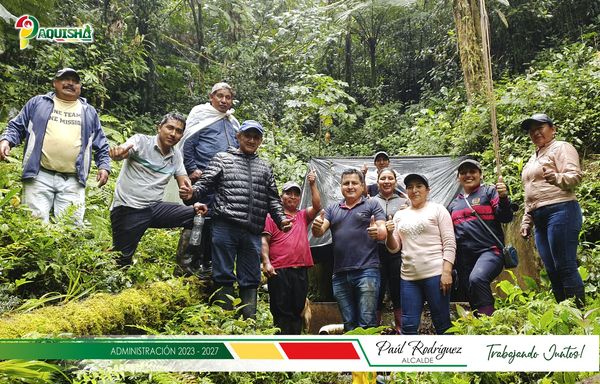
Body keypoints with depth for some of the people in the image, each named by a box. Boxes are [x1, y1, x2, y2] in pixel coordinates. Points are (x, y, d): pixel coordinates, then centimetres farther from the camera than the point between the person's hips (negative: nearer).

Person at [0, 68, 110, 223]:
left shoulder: (89, 112, 19)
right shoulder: (37, 102, 15)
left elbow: (101, 145, 19)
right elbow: (17, 126, 16)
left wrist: (104, 166, 5)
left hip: (73, 181, 1)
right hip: (39, 176, -1)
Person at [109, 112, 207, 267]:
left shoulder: (176, 155, 10)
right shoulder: (141, 141, -6)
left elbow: (184, 183, 7)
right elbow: (122, 151, -24)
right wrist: (117, 154, -50)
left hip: (154, 208, 5)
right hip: (127, 209, -5)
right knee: (122, 260, -5)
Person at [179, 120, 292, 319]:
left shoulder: (265, 167, 22)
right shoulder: (222, 159, 11)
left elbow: (272, 198, 21)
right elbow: (205, 184, 3)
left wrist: (281, 218, 5)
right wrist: (191, 193, -18)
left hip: (253, 233, 3)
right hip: (225, 227, -3)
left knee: (250, 280, 6)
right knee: (223, 276, -1)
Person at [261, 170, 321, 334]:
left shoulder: (303, 216, 19)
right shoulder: (273, 216, 5)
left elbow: (317, 206, 3)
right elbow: (264, 240, -1)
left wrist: (312, 184, -4)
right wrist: (266, 262, -13)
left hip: (301, 270, 5)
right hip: (278, 271, -4)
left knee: (297, 311, 8)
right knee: (281, 312, -3)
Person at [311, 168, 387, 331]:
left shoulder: (372, 205, 7)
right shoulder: (332, 209, 17)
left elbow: (383, 232, -3)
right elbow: (319, 232, 6)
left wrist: (377, 232, -27)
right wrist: (316, 227, -18)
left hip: (366, 270, -4)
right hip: (340, 274, 4)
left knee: (367, 322, -9)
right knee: (349, 324, 10)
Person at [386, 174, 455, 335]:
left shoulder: (438, 209, 3)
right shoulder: (400, 215, 16)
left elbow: (449, 243, -4)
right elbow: (394, 248, 12)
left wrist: (447, 272, -14)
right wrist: (389, 234, -8)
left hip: (435, 275, -4)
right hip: (408, 277, 4)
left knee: (442, 323, 2)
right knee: (408, 325, 5)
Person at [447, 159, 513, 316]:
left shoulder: (489, 192, 7)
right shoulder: (453, 204, 22)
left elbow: (505, 218, -5)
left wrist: (503, 198, -22)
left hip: (489, 251, -6)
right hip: (463, 259, 6)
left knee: (476, 279, -33)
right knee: (472, 298, 6)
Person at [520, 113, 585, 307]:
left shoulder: (561, 148, 2)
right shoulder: (533, 158, 26)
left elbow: (575, 176, -13)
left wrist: (554, 177, -31)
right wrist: (526, 221, 24)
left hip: (560, 211, -9)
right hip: (540, 219, 9)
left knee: (565, 267, -12)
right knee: (552, 271, 5)